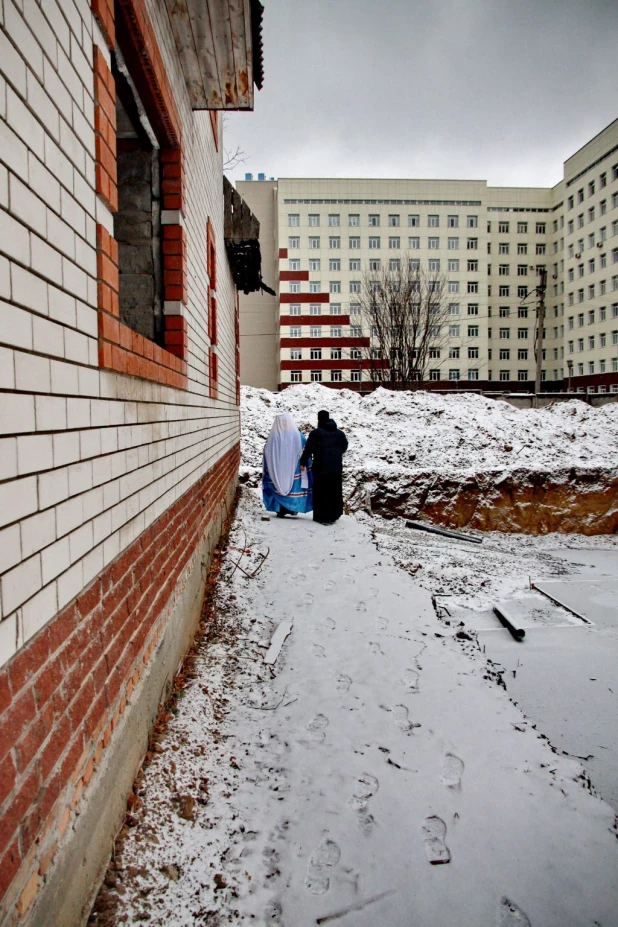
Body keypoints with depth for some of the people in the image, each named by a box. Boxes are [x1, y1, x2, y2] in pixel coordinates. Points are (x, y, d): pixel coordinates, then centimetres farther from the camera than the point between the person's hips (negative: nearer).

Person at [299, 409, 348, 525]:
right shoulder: (339, 433, 7)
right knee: (335, 491, 13)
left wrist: (303, 462, -2)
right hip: (337, 467, 5)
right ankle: (334, 515, 20)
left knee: (321, 492, 1)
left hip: (321, 467, -5)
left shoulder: (316, 433, -9)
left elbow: (308, 449, -12)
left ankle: (322, 517, 1)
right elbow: (344, 446, 16)